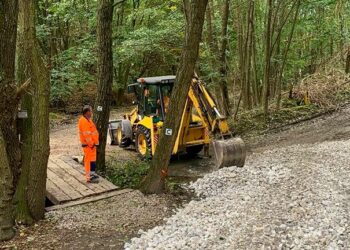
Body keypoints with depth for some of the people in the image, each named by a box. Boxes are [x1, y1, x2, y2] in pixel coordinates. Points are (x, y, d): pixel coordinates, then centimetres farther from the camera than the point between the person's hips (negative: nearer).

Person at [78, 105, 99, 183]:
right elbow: (86, 134, -23)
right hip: (88, 145, -11)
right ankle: (89, 177, -4)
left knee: (92, 159, 18)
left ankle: (92, 174, 29)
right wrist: (91, 144, -21)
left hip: (91, 143, 11)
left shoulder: (88, 120, 15)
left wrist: (94, 142, 20)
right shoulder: (83, 121, -19)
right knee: (89, 160, -7)